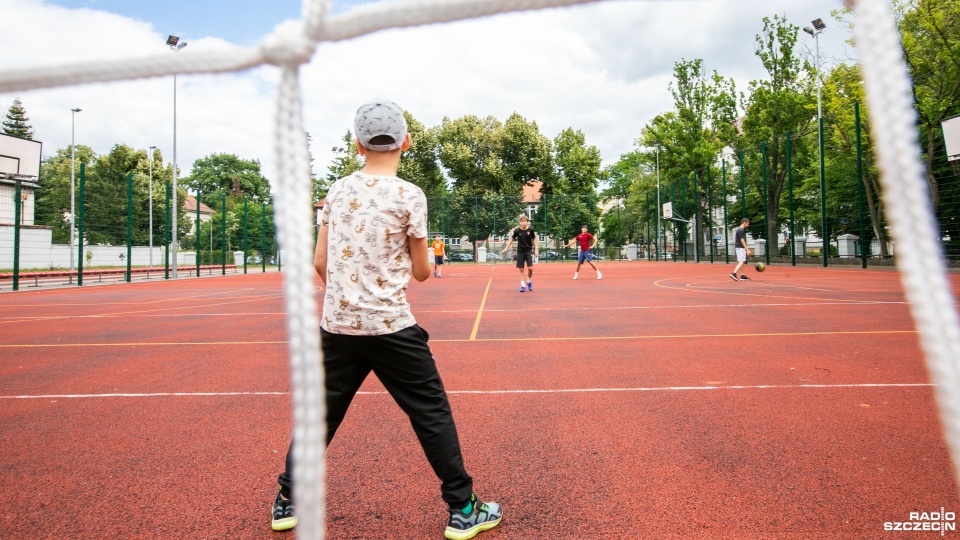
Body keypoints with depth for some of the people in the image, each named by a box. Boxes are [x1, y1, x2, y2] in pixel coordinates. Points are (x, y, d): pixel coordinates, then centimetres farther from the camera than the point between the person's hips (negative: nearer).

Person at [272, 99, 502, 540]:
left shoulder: (338, 190, 6)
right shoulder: (409, 195, -7)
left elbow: (320, 263, 8)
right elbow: (421, 273, -2)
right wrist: (425, 260, 20)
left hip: (337, 325, 5)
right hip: (390, 327, -5)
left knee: (321, 413, 18)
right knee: (433, 413, 6)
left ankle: (287, 502, 30)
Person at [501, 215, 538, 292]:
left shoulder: (530, 230, -5)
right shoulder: (517, 230, -5)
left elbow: (533, 240, 6)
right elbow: (512, 239, 6)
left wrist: (536, 250, 5)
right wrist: (506, 248, 0)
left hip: (529, 251, 0)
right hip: (520, 252, 1)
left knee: (530, 268, -10)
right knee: (521, 269, 1)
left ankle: (529, 282, 16)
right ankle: (522, 285, 7)